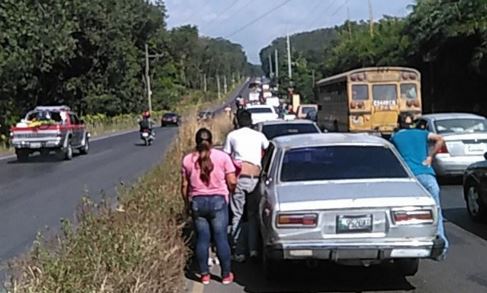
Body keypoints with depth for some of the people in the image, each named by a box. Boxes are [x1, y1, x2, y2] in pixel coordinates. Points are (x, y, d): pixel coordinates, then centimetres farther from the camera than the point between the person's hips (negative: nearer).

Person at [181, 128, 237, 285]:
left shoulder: (188, 160, 2)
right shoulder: (222, 157, -4)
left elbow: (184, 186, 4)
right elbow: (232, 182, -6)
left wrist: (187, 204, 17)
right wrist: (229, 192, 15)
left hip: (197, 202, 2)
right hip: (218, 201, -2)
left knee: (202, 239, 9)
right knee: (221, 238, 4)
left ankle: (204, 275, 14)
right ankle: (226, 275, 11)